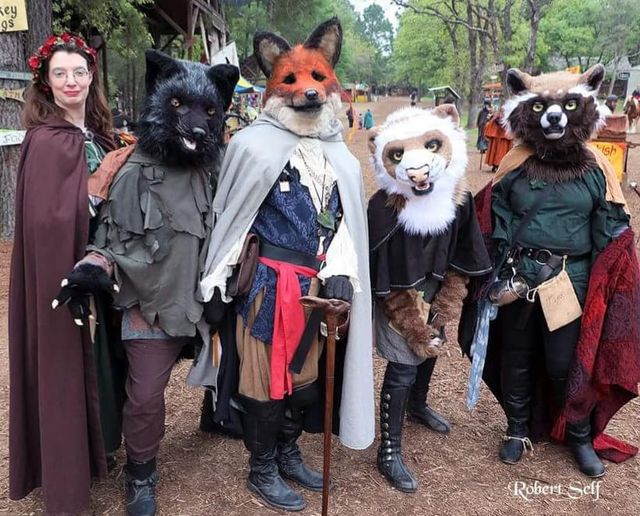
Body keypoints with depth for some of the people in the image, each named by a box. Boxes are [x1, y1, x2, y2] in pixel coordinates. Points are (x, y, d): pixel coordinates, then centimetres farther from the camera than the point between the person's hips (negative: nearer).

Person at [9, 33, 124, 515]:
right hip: (65, 276, -8)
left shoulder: (96, 134, 9)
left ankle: (91, 449, 40)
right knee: (65, 369, 5)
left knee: (95, 363, 19)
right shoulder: (46, 141, -15)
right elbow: (49, 220, -24)